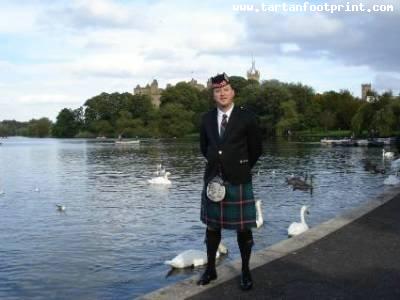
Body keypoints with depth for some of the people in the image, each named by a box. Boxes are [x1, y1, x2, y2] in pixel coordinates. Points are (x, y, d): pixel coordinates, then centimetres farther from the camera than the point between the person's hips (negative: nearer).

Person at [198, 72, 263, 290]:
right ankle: (210, 269, 25)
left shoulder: (247, 117, -6)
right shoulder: (207, 119, 4)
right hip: (213, 179, 3)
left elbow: (256, 149, 3)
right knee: (212, 226, 11)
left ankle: (245, 271, 20)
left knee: (243, 228, 5)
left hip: (239, 182, -3)